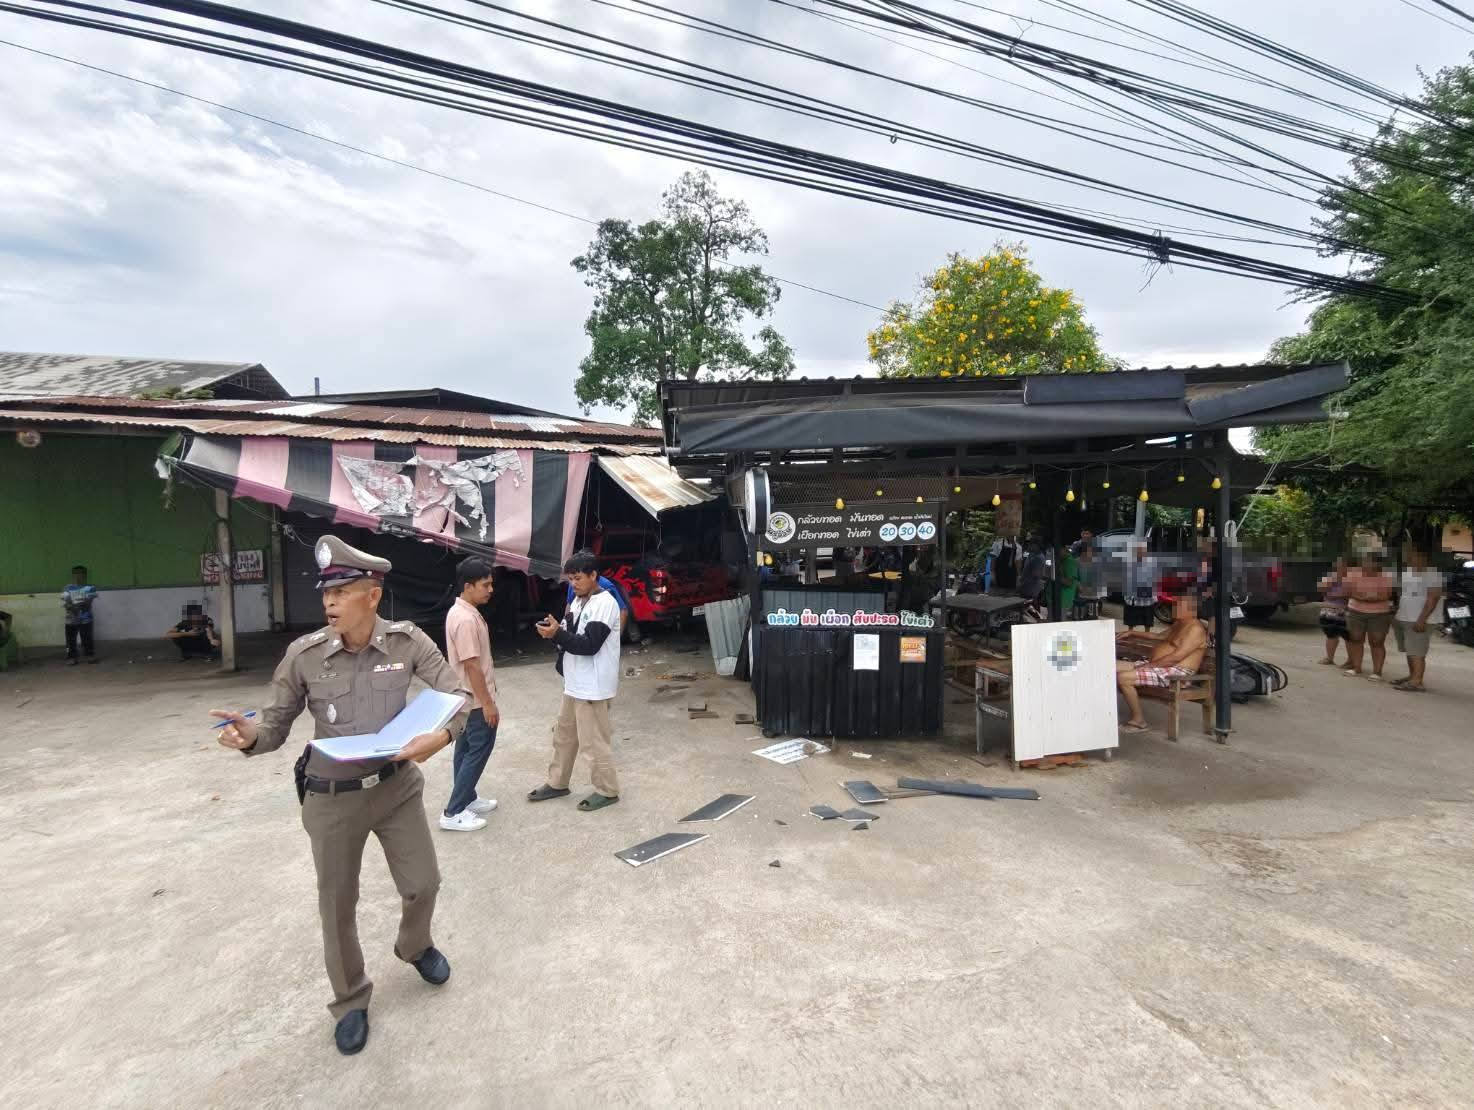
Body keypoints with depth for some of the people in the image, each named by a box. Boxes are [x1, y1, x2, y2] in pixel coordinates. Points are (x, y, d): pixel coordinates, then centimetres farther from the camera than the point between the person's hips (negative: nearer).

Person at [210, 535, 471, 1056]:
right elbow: (278, 724, -6)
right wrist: (250, 735, -29)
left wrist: (441, 735, -31)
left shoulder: (407, 641, -16)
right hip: (332, 797, 0)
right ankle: (350, 1001, 41)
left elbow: (456, 695, -12)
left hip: (397, 786, 1)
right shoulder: (303, 654, -16)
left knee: (422, 884, 14)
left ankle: (415, 946, 50)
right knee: (338, 905, 14)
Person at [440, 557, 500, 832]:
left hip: (466, 698, 10)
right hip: (476, 701, -10)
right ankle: (453, 813, 5)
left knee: (466, 750, 18)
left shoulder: (461, 611, 7)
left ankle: (467, 800, 30)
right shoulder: (466, 619, -26)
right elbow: (471, 666, -25)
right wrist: (488, 703, -20)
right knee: (478, 751, -1)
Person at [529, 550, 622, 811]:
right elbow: (571, 635, 12)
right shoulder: (578, 601, 12)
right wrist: (554, 631, -8)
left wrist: (557, 634, -26)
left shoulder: (604, 603, -17)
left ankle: (607, 791, 15)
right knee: (564, 734, 19)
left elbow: (589, 644, -23)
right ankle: (557, 783, 35)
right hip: (574, 683, 9)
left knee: (592, 741, 0)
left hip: (593, 687, -9)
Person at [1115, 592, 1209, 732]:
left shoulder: (1196, 629, -14)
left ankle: (1139, 721, -9)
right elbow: (1160, 636, 34)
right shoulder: (1178, 624, 18)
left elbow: (1176, 657, -22)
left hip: (1175, 671, -10)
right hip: (1155, 664, 11)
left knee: (1123, 678, -25)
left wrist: (1150, 665, -19)